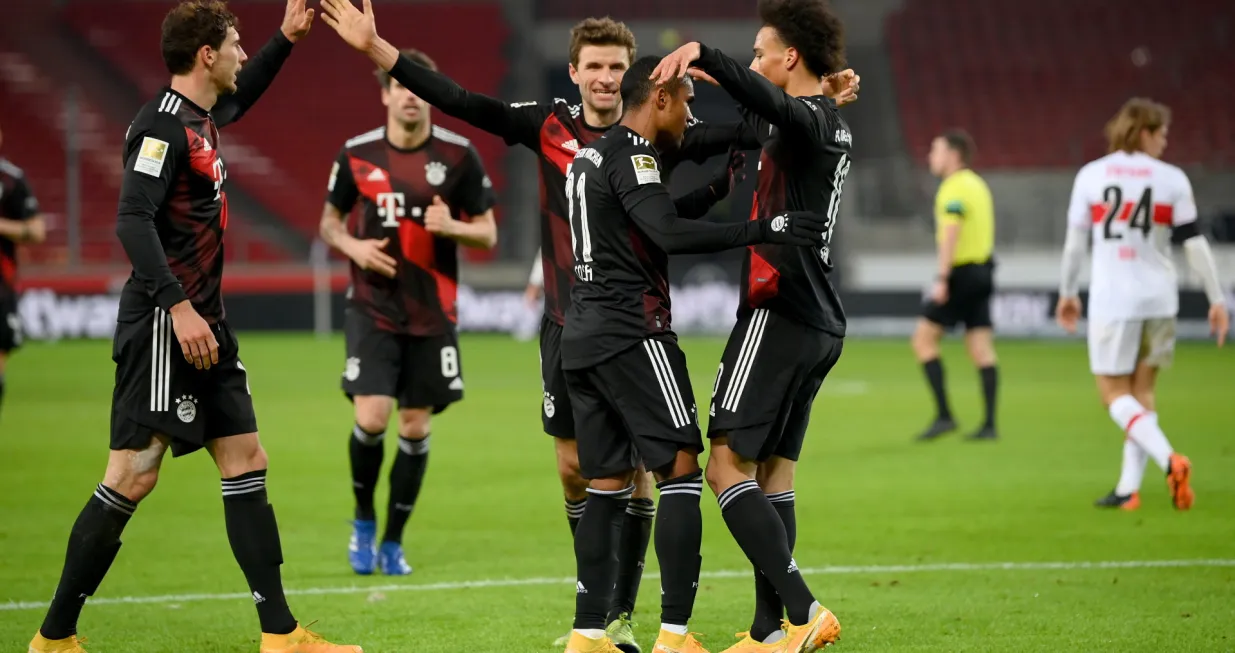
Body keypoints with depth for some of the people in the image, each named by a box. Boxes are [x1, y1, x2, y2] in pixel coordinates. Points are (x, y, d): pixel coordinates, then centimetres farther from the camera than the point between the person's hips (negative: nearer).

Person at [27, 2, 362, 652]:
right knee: (133, 476, -10)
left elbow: (238, 99, 39)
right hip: (162, 328, -10)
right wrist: (178, 307, -30)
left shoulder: (199, 117, 14)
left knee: (246, 462, 8)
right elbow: (133, 220, -24)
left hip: (203, 326, 10)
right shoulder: (163, 124, -15)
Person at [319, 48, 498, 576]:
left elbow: (488, 235, 1)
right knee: (371, 417, -15)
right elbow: (330, 220, 12)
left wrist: (451, 226, -20)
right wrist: (352, 246, -10)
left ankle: (393, 542, 19)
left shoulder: (459, 155, -4)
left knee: (415, 428, 4)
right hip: (372, 308, -1)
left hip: (432, 314, 1)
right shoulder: (356, 154, -2)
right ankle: (364, 521, 11)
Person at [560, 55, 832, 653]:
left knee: (606, 485, 10)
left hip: (582, 336, 9)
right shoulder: (630, 154, -11)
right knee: (681, 470, -6)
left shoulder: (591, 156, 18)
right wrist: (765, 229, -25)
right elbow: (671, 234, -24)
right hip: (632, 333, -9)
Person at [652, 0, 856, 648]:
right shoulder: (832, 125, 16)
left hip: (778, 315, -10)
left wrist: (703, 53, -47)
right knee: (774, 470, 12)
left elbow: (774, 105, -39)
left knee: (727, 465, -11)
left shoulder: (806, 117, -14)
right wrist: (720, 79, 47)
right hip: (820, 323, 10)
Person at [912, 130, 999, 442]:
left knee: (924, 339, -3)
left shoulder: (954, 188, -11)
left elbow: (951, 233, -20)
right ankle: (989, 424, 2)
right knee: (982, 349, 5)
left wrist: (941, 278, -24)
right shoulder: (978, 185, 17)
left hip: (961, 273, -9)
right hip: (982, 271, 9)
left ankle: (943, 415, -8)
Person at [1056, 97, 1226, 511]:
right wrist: (1216, 299, 6)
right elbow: (1194, 243, 0)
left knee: (1114, 392, 3)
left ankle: (1169, 459, -19)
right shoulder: (1172, 179, 0)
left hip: (1112, 301, -2)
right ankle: (1129, 488, 9)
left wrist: (1067, 293, 17)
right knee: (1142, 392, 12)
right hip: (1159, 299, 2)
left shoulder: (1090, 176, 0)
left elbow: (1075, 241, 4)